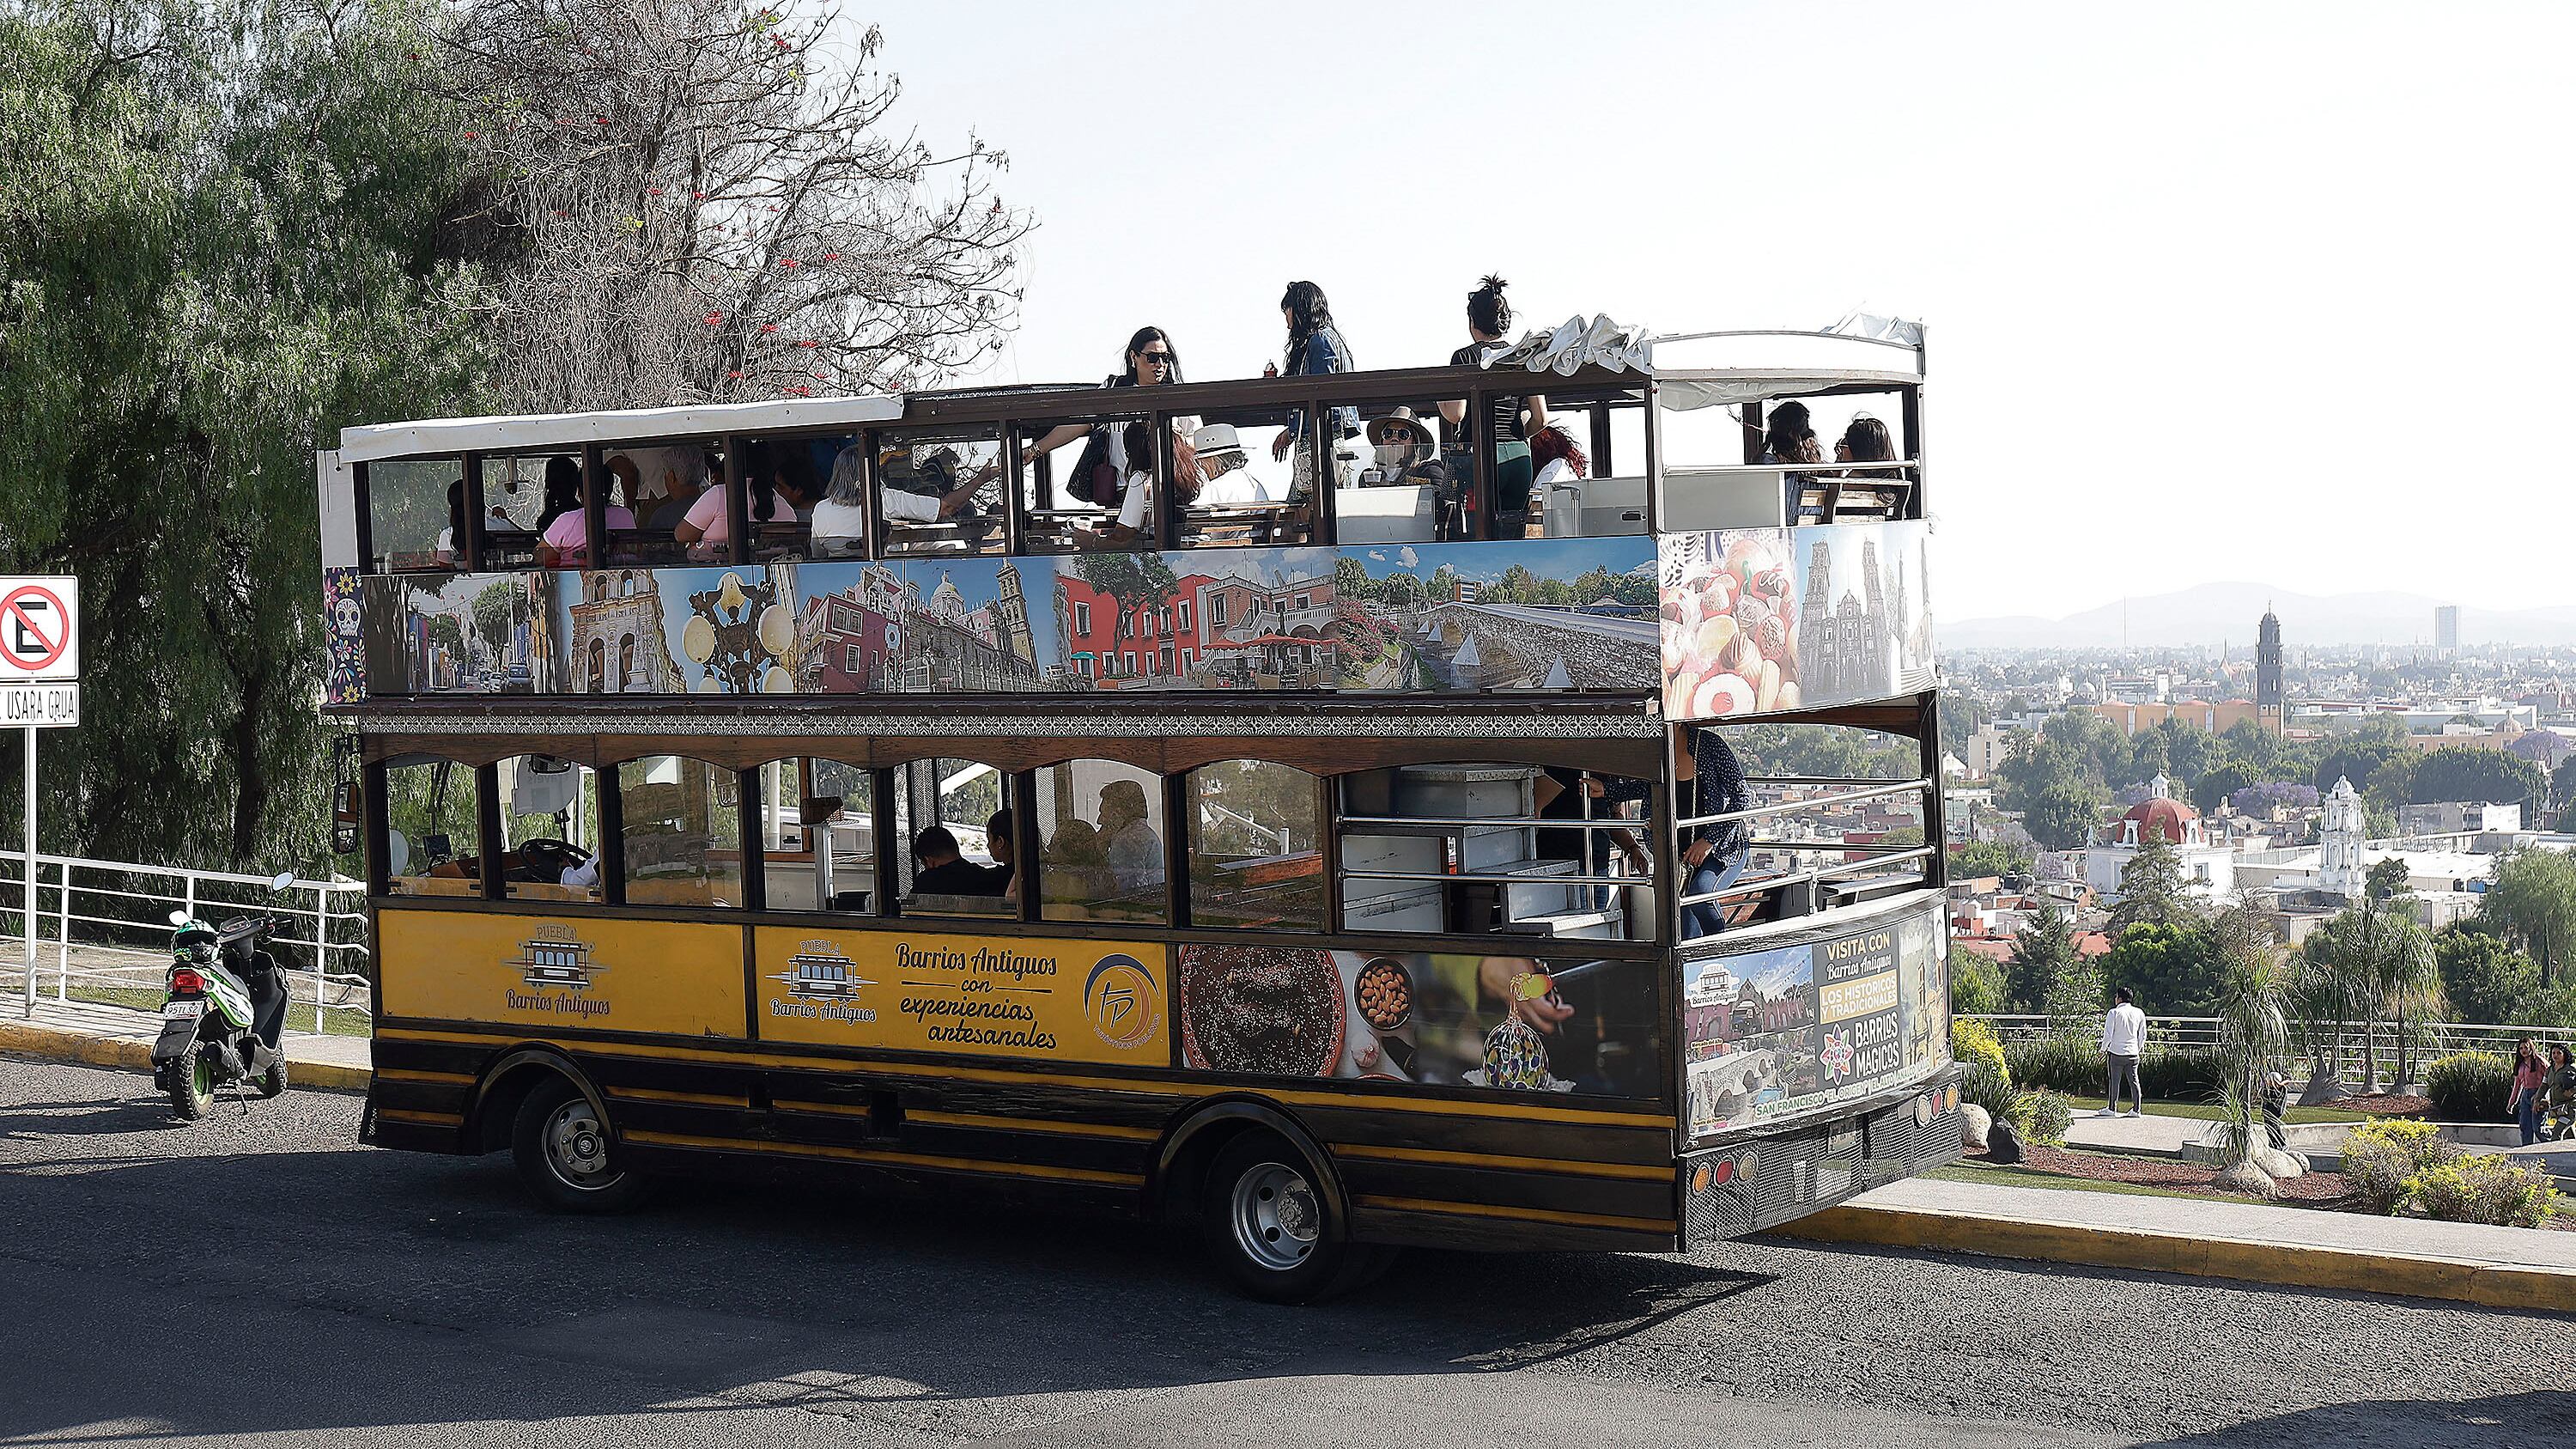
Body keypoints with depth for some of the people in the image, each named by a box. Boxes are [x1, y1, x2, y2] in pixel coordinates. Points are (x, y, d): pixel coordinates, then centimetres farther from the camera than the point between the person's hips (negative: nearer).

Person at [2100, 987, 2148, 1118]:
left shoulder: (2114, 1013, -10)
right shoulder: (2139, 1013, 4)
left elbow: (2108, 1034, -9)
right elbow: (2143, 1034, 12)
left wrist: (2103, 1050, 2)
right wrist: (2140, 1048, 26)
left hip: (2116, 1053, -4)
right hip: (2133, 1053, 4)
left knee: (2115, 1081, 3)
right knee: (2133, 1081, 7)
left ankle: (2112, 1108, 7)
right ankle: (2137, 1109, 8)